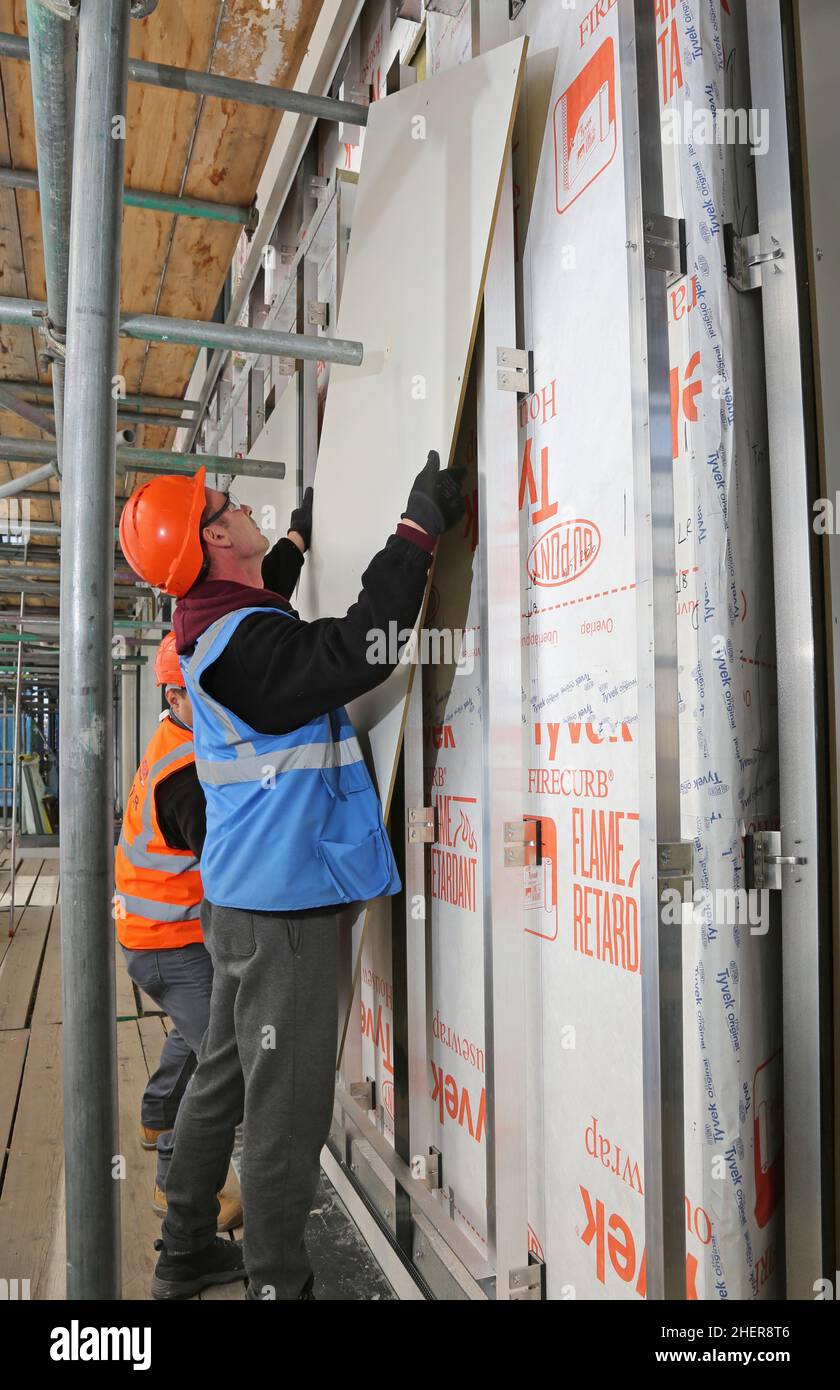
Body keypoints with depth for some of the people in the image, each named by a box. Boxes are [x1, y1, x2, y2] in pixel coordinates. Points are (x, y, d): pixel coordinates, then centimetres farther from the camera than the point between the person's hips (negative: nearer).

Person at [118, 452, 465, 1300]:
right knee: (286, 1103, 2)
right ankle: (276, 1280, 17)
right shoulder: (245, 641, -21)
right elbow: (356, 651, -30)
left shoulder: (215, 628, 10)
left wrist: (299, 537, 44)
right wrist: (418, 531, -23)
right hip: (281, 903, -10)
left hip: (243, 898, 10)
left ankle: (187, 1252, 38)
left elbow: (262, 595, 32)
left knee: (225, 1077, 22)